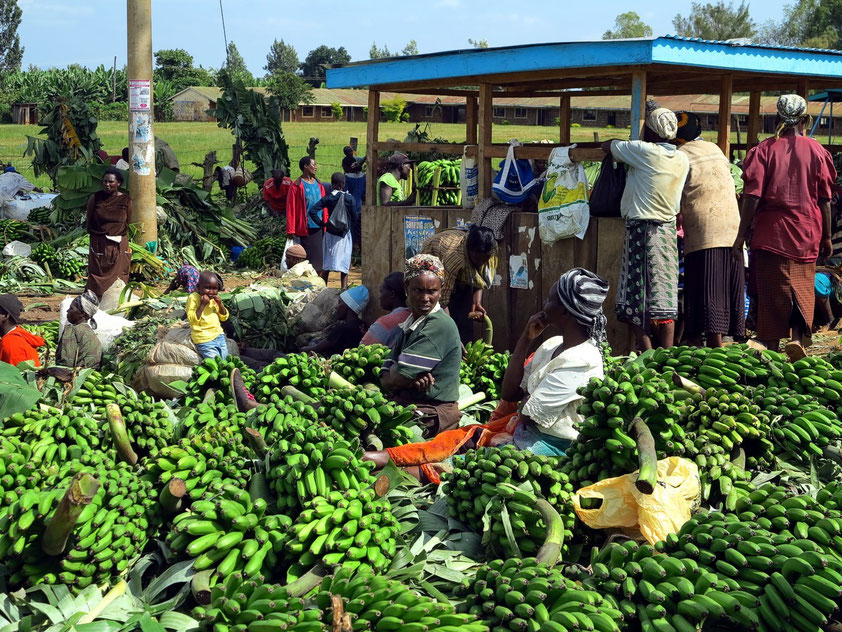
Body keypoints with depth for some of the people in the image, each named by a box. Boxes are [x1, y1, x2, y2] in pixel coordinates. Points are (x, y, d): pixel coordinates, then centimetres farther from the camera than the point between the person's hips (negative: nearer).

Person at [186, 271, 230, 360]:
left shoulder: (215, 298, 6)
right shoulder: (193, 298, -12)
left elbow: (224, 317, 10)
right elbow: (193, 320, -19)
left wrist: (220, 304, -7)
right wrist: (203, 304, -24)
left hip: (218, 334, 6)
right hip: (204, 338, -6)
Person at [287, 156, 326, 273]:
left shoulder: (319, 185, 12)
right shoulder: (297, 186, -6)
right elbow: (290, 209, -8)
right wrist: (291, 231, -12)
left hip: (318, 227, 6)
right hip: (305, 228, -6)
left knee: (318, 258, 8)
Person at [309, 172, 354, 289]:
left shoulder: (327, 198, -4)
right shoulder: (349, 198, -7)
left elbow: (312, 211, -12)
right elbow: (354, 216, -1)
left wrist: (321, 224, -4)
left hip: (330, 233, 2)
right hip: (345, 234, -2)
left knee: (326, 265, 9)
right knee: (344, 263, 6)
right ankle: (344, 287, 4)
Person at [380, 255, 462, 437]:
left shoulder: (440, 325, -13)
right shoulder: (409, 325, 14)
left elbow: (398, 377, -16)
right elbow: (385, 380, 4)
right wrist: (413, 379, -13)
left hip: (432, 416, -8)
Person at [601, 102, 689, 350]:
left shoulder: (643, 151, -11)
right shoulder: (682, 160, 7)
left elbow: (607, 145, 3)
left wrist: (622, 142, 26)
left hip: (642, 229, -6)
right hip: (669, 229, 6)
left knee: (637, 300, -2)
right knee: (664, 297, 7)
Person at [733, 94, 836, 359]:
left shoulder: (764, 149, -2)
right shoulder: (816, 150, 1)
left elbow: (752, 196, -8)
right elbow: (825, 200, 2)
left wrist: (742, 235, -4)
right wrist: (826, 237, 10)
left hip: (770, 232, -1)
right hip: (806, 233, 1)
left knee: (771, 292, 4)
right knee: (802, 289, 13)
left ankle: (771, 348, 5)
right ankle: (798, 338, -4)